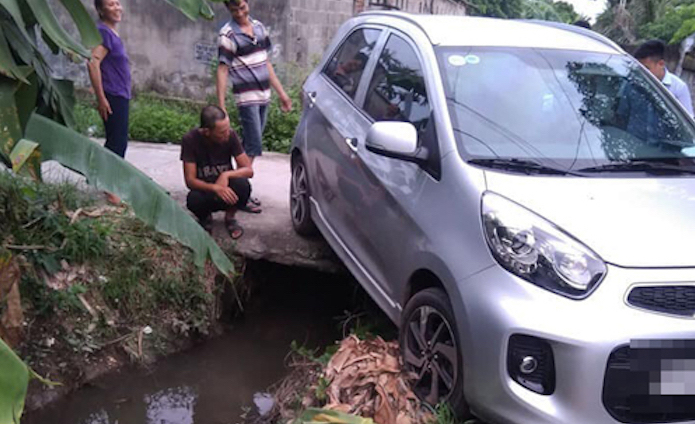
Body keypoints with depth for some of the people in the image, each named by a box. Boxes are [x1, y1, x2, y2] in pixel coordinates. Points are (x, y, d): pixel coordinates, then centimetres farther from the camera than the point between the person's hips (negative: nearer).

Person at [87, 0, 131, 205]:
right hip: (112, 97, -10)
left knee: (119, 142, 15)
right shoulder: (103, 32, -13)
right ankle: (111, 190, -1)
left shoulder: (112, 33, 16)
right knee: (116, 143, -7)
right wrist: (101, 98, -23)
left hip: (120, 96, 10)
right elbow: (93, 63, -23)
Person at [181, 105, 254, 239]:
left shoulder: (230, 135, -16)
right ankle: (205, 218, 3)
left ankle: (229, 217, 0)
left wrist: (226, 175, -33)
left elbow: (249, 170, -14)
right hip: (205, 190, -1)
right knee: (194, 199, -35)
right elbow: (190, 180, -22)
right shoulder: (190, 140, -20)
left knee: (243, 185, -32)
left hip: (226, 187, 1)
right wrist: (215, 188, -40)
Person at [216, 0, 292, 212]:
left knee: (251, 145, 11)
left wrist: (281, 93, 16)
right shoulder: (228, 34, -9)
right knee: (253, 146, -9)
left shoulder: (259, 27, 11)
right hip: (246, 97, -6)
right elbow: (222, 70, -12)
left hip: (263, 95, 7)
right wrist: (221, 107, -19)